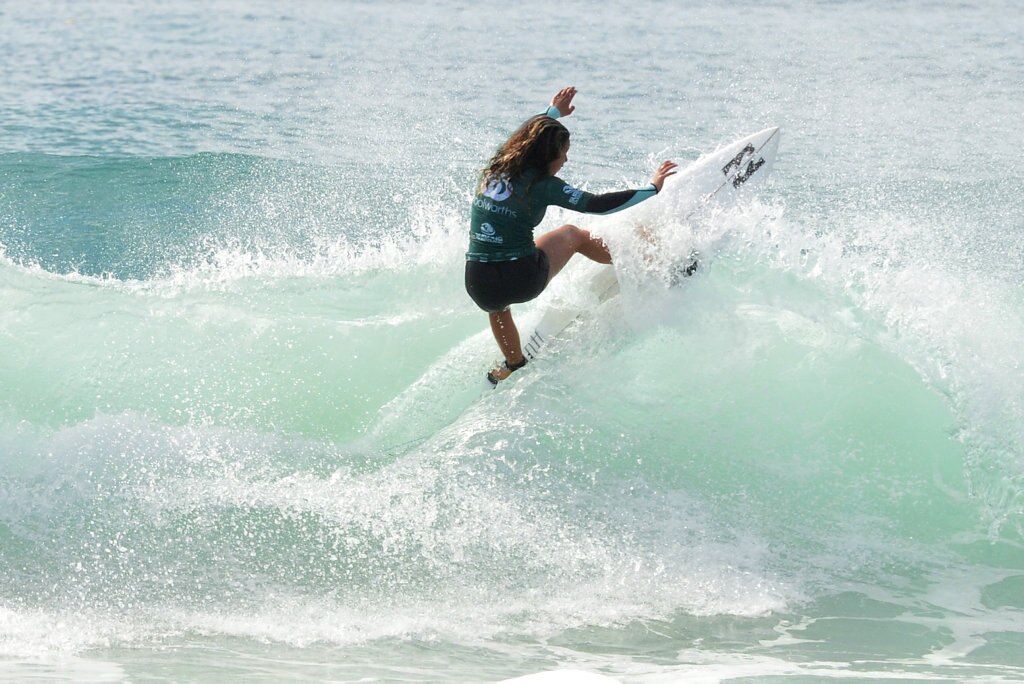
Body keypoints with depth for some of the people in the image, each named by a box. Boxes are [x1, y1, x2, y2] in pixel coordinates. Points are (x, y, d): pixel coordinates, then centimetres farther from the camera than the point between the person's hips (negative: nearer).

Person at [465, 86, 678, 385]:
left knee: (497, 303, 44)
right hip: (522, 280, -4)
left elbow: (526, 134, 30)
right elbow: (598, 205, -5)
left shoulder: (496, 168, 8)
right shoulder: (543, 185, -9)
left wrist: (554, 112, 47)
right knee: (571, 234, 25)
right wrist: (651, 189, 6)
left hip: (479, 288, 4)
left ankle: (514, 366, 51)